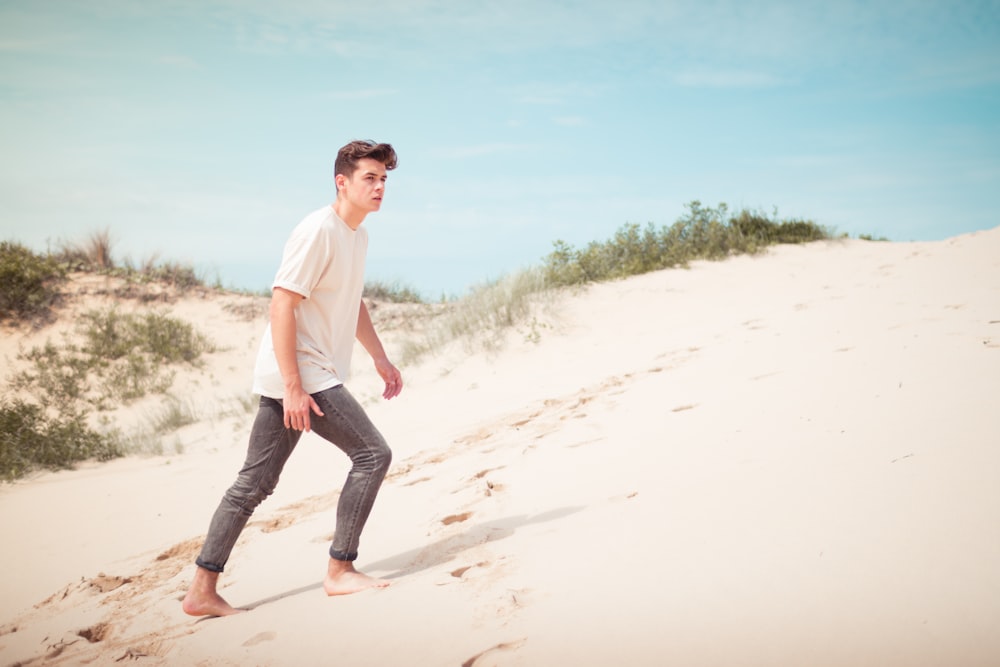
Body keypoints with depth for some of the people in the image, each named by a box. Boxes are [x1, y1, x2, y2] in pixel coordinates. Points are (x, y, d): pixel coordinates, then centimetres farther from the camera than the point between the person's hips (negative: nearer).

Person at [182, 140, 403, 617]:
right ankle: (339, 571, 4)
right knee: (372, 454, -6)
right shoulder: (318, 231, -15)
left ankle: (202, 591, 14)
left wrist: (381, 359, 26)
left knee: (254, 484, 9)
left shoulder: (359, 235, 15)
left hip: (314, 376, 9)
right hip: (298, 375, -9)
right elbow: (281, 305, -20)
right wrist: (293, 386, -23)